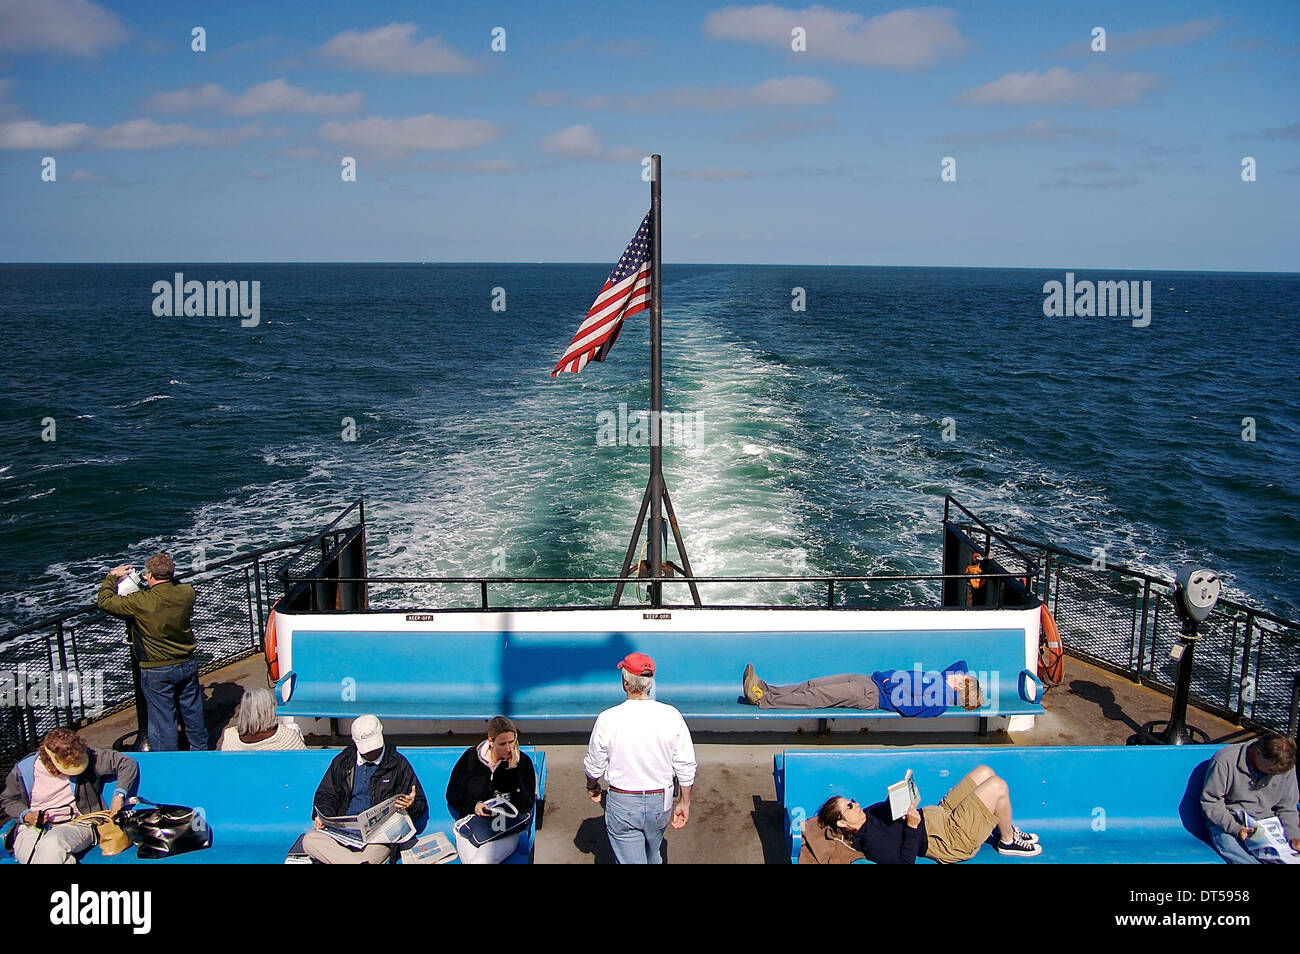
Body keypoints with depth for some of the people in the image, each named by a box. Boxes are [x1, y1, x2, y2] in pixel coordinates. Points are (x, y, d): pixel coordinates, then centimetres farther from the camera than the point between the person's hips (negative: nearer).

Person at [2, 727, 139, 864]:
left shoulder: (85, 757, -3)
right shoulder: (22, 770, 1)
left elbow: (128, 763, 1)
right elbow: (8, 800, 18)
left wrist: (118, 795, -11)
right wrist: (26, 815, -2)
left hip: (76, 824, -2)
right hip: (33, 828, 3)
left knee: (52, 844, -40)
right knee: (26, 851, -35)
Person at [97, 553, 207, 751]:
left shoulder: (140, 602, -22)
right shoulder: (186, 592, -10)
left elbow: (104, 601, -8)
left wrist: (112, 576, 5)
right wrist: (157, 582, 20)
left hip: (157, 672, -4)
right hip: (188, 664, 5)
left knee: (162, 719, 8)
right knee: (192, 710, 21)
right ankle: (200, 749, 37)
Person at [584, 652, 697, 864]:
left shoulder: (608, 719, -16)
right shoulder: (671, 716, -11)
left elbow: (594, 765, -4)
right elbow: (686, 767, -6)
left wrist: (592, 787, 17)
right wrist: (685, 803, 7)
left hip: (622, 803, -3)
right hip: (661, 801, 3)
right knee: (652, 855, 26)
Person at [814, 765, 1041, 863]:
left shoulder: (868, 815, 5)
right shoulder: (872, 841, -23)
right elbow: (904, 861, -30)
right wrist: (912, 827, -35)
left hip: (943, 813, 10)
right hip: (954, 837, -10)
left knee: (983, 771, 12)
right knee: (998, 786, -15)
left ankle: (1006, 828, 26)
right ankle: (1008, 841, 10)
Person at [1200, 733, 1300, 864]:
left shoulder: (1286, 767, -2)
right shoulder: (1225, 760, -16)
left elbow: (1287, 809, 8)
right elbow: (1210, 802, -11)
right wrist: (1235, 828, -22)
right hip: (1227, 823, -4)